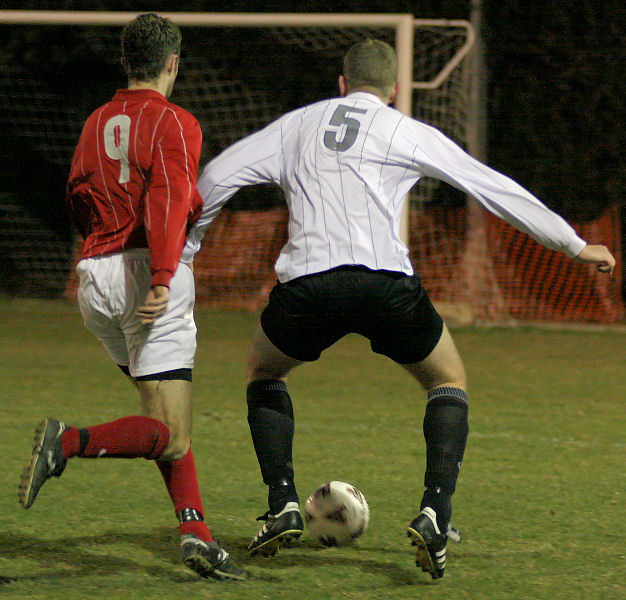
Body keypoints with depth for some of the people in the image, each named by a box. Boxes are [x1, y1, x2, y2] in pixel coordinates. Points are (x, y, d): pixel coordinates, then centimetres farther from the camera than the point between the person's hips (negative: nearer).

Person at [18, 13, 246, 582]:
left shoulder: (98, 123, 15)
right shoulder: (175, 123, -5)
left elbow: (80, 203, 17)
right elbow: (168, 202, -17)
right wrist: (161, 280, -26)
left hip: (96, 278, 8)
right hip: (150, 274, -8)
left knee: (167, 416, 15)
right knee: (171, 432, -9)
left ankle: (196, 531, 4)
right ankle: (68, 442, -29)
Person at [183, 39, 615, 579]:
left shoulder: (297, 124, 21)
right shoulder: (409, 133, 15)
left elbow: (216, 178, 16)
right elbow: (497, 190, 18)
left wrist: (184, 250, 30)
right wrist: (575, 246, 26)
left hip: (307, 282, 1)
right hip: (386, 283, -1)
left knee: (264, 372, 30)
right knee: (449, 382, 22)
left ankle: (282, 507, 14)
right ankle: (435, 513, 0)